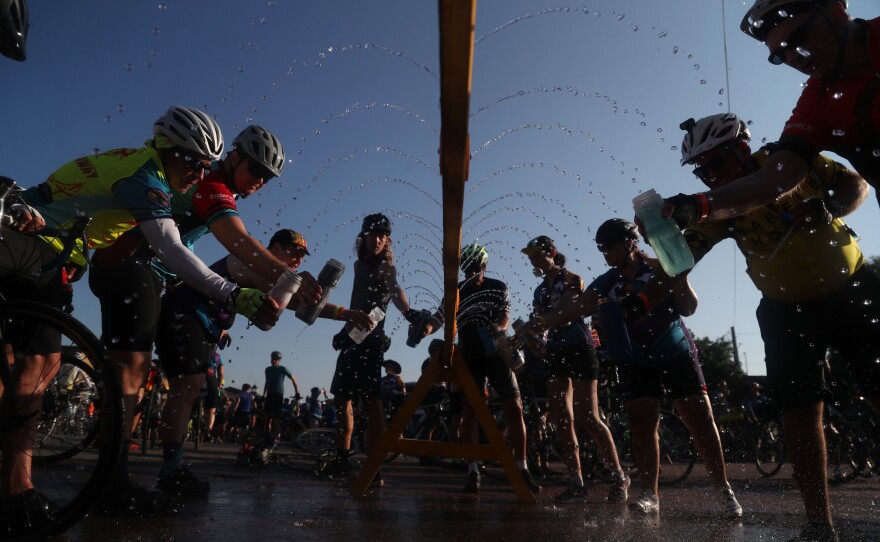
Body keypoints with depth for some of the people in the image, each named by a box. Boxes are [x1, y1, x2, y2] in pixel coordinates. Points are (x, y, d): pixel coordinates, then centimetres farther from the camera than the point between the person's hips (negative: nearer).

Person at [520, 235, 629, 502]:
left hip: (579, 350, -7)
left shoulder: (572, 280, -4)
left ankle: (620, 477, 6)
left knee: (587, 418, -9)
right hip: (556, 354, 7)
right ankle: (577, 483, 8)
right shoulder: (540, 291, 16)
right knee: (562, 420, 2)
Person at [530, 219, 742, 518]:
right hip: (637, 362, 2)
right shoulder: (605, 283, -2)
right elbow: (579, 305, -17)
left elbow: (688, 307, -8)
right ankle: (649, 493, 2)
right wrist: (546, 321, -33)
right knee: (642, 424, -6)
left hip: (677, 354, -2)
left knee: (700, 419, -4)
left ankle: (724, 490, 7)